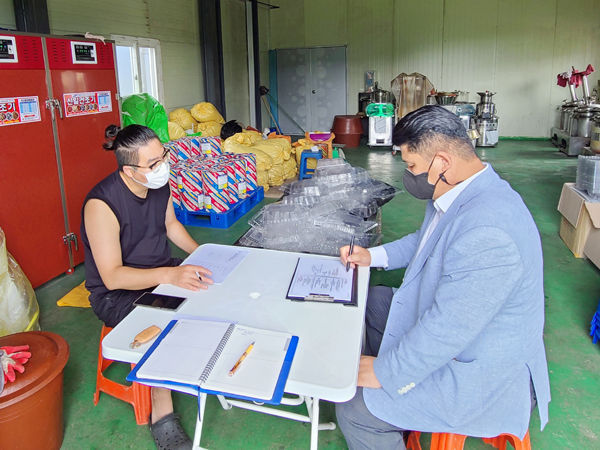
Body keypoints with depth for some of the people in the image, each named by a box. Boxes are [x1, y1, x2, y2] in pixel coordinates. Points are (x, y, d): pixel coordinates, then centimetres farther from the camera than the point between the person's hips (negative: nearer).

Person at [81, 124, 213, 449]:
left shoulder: (159, 183, -5)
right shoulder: (101, 204, -27)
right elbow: (112, 276, -28)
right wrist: (170, 275, -38)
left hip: (163, 272, 7)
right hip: (118, 293, -7)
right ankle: (162, 417, -14)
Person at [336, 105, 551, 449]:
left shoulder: (486, 234, -36)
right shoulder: (456, 194, -1)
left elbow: (445, 330, -33)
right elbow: (424, 241, 20)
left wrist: (383, 373, -21)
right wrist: (373, 256, 10)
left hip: (483, 377, -10)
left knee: (355, 410, -17)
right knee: (374, 301, 21)